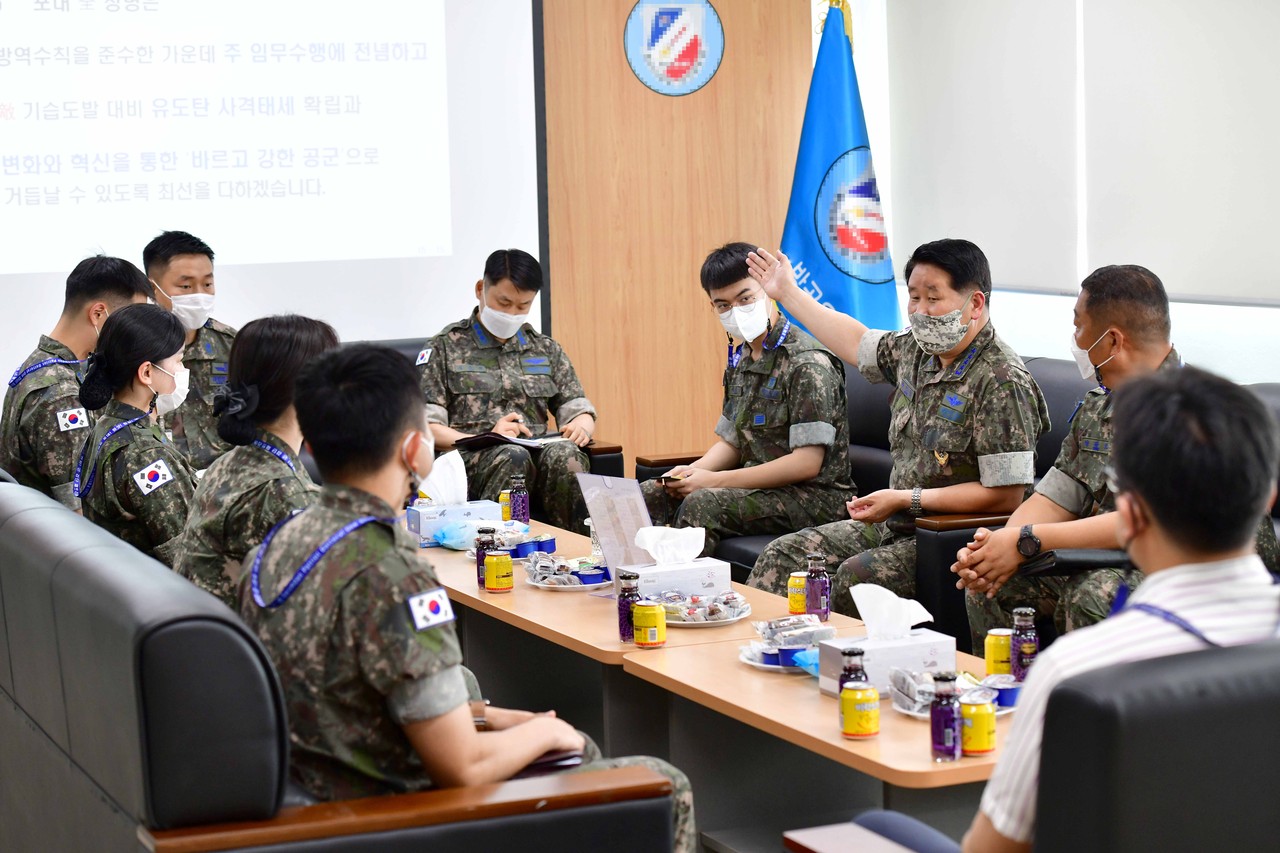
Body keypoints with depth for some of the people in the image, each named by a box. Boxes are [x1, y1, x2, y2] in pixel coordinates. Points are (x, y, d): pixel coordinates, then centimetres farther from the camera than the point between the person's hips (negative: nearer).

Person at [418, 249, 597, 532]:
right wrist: (484, 439, -14)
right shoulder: (445, 347, 11)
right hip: (468, 461, -3)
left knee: (565, 455, -33)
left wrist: (582, 427, -4)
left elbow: (580, 411, 22)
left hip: (537, 457, 3)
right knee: (513, 456, -38)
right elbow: (424, 427, 1)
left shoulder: (546, 350, 24)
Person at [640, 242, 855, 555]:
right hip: (759, 488, 8)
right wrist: (692, 471, -6)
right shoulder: (740, 360, 11)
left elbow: (807, 463, -21)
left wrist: (714, 480, -20)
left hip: (815, 495, -8)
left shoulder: (807, 363, -16)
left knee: (703, 505, -29)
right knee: (651, 496, -1)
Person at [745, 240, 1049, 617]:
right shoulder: (916, 350, 7)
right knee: (785, 554, -1)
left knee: (855, 578, -31)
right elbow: (856, 342, 29)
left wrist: (906, 500, -20)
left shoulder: (1002, 382, -18)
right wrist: (787, 293, 36)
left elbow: (1006, 495, -21)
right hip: (898, 527, 9)